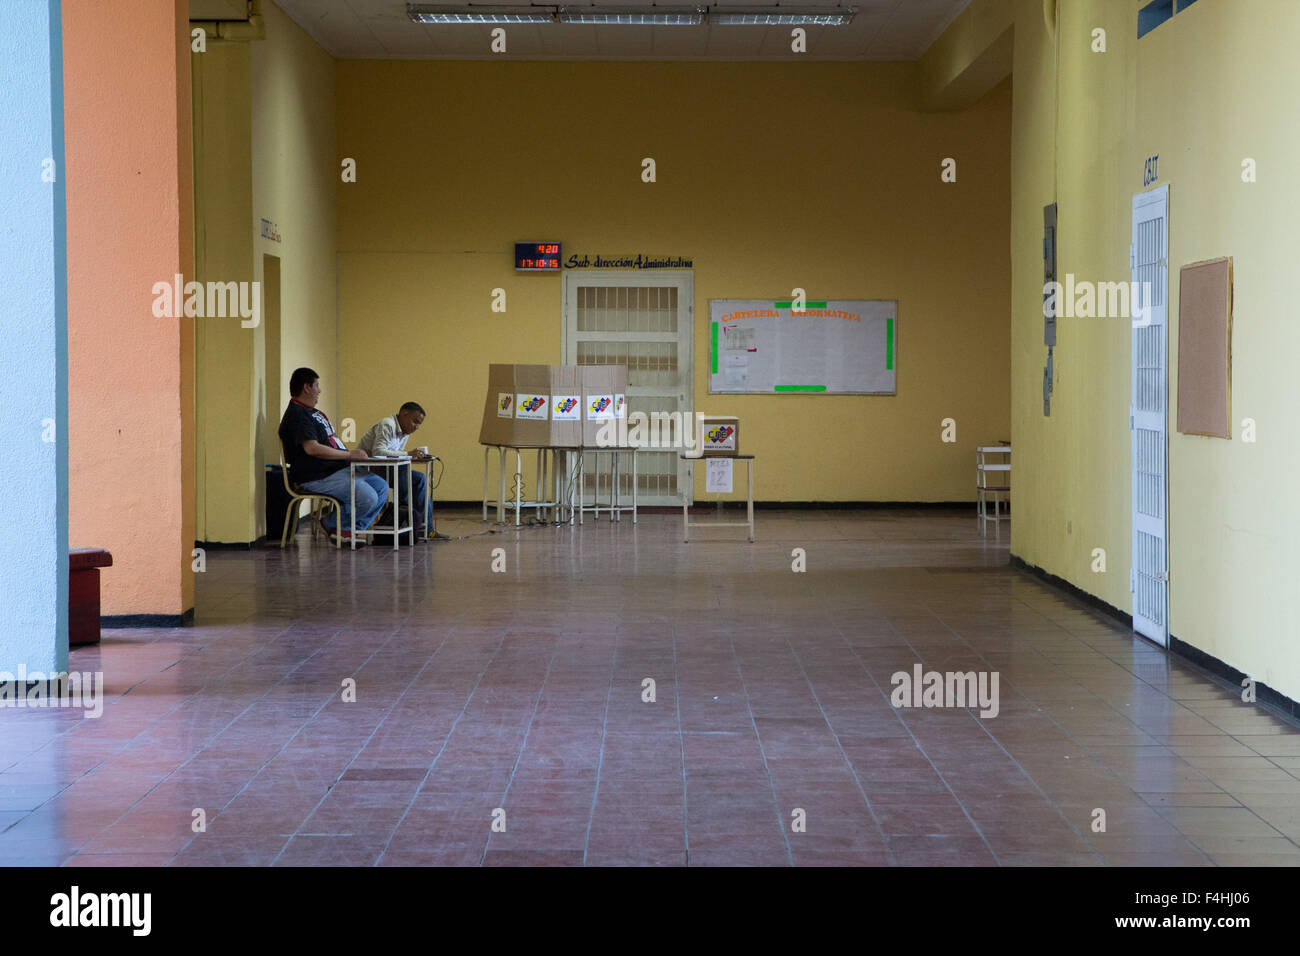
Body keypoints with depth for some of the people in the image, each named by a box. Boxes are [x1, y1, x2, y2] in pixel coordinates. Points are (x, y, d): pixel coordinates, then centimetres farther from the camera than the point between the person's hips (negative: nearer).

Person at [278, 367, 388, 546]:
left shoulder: (313, 413, 22)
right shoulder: (297, 414, -13)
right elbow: (311, 448, -25)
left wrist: (354, 454, 10)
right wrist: (349, 454, -20)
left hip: (339, 469, 11)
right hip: (317, 477, -11)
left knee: (381, 486, 6)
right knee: (367, 497, -22)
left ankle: (349, 528, 7)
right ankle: (333, 524, 1)